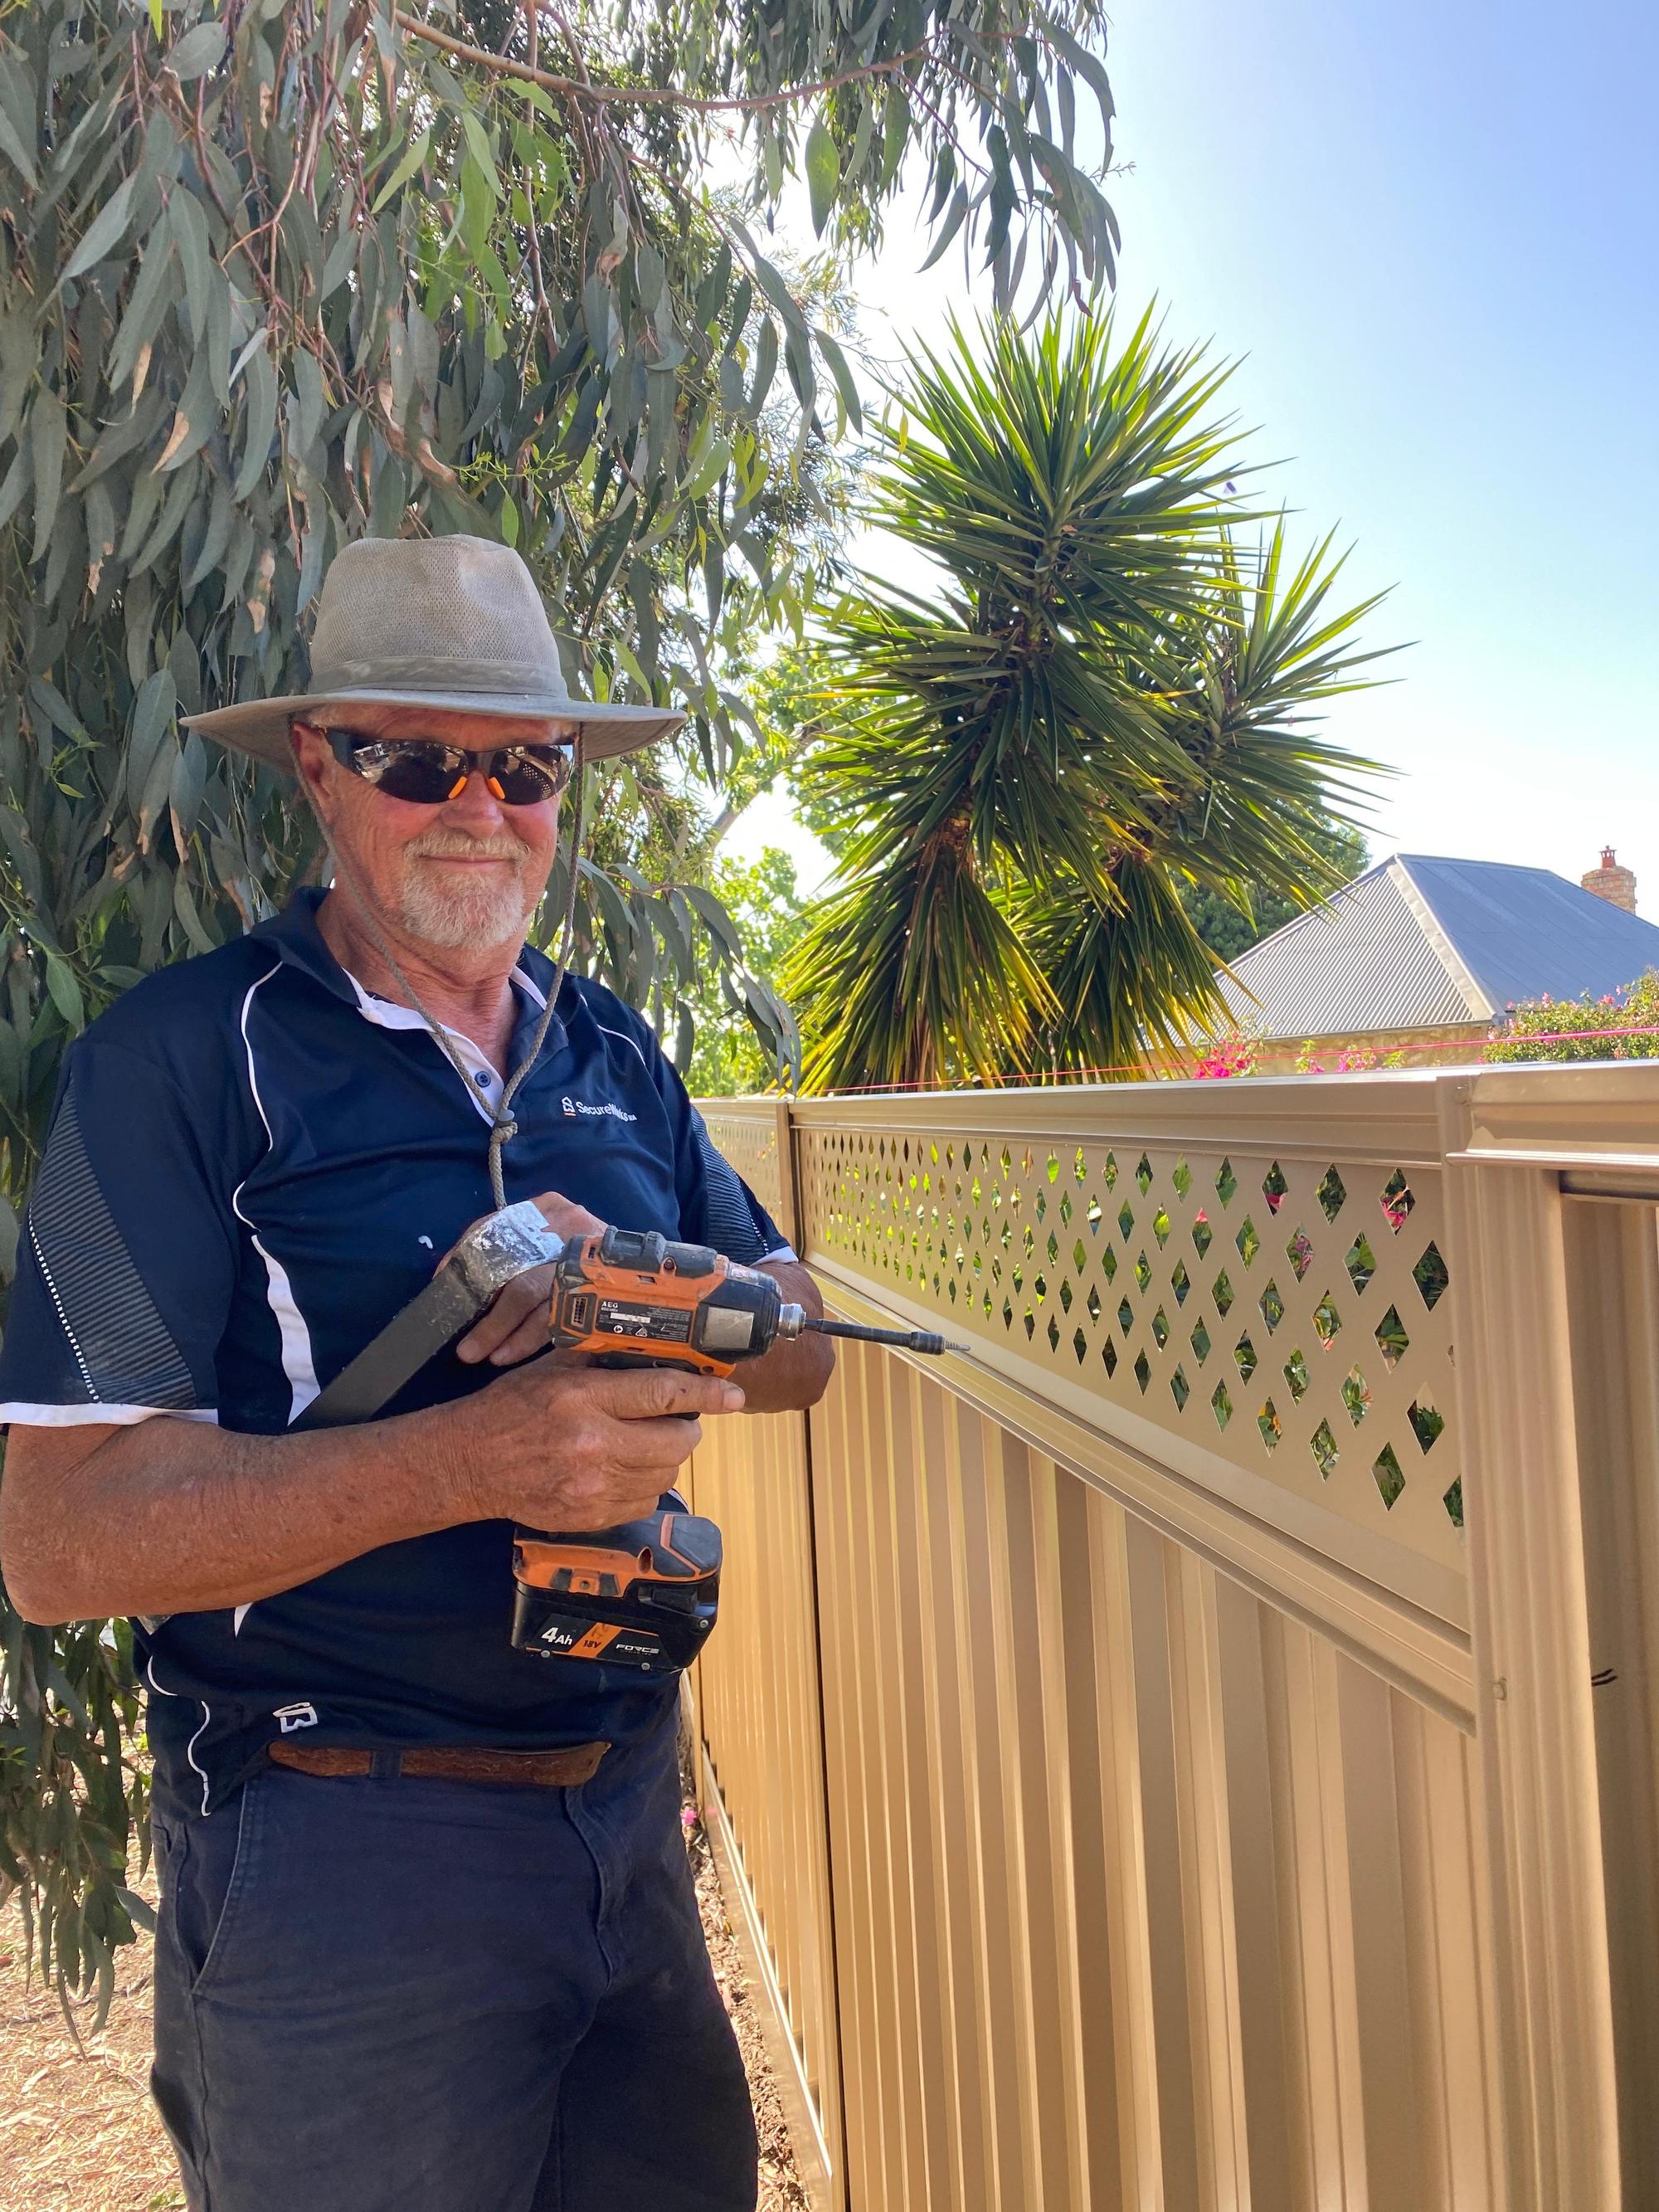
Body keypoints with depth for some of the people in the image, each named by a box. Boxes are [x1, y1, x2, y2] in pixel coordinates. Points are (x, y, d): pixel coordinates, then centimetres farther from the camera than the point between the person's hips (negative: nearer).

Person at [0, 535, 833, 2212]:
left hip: (627, 1800, 6)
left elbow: (795, 1345, 5)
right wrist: (474, 1457, -30)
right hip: (339, 1848, -5)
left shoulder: (614, 1056, 7)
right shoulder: (183, 1057, -12)